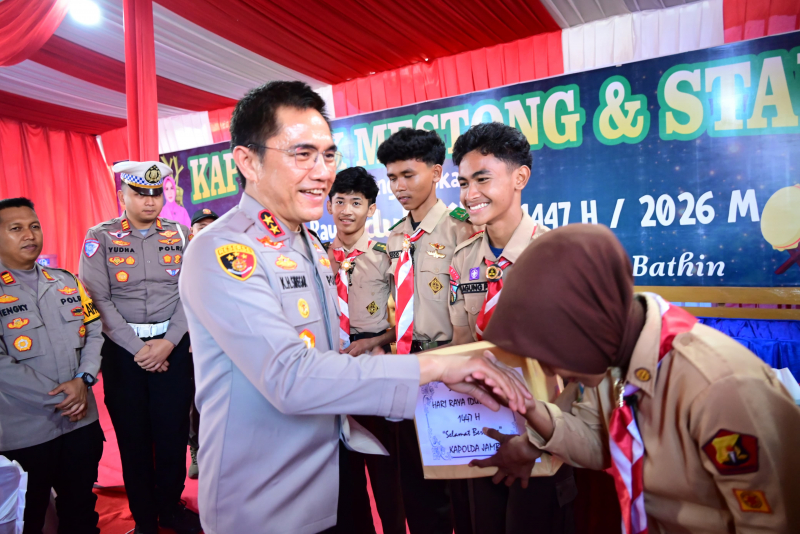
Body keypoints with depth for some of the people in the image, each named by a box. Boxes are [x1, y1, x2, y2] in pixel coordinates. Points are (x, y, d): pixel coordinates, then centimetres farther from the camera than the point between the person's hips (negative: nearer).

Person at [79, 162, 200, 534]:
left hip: (173, 346, 1)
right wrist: (138, 348, -11)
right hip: (123, 349, -1)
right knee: (133, 436, 11)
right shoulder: (100, 238, -1)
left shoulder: (181, 236, 3)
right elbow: (98, 298, -8)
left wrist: (168, 342, -11)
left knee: (174, 432, 8)